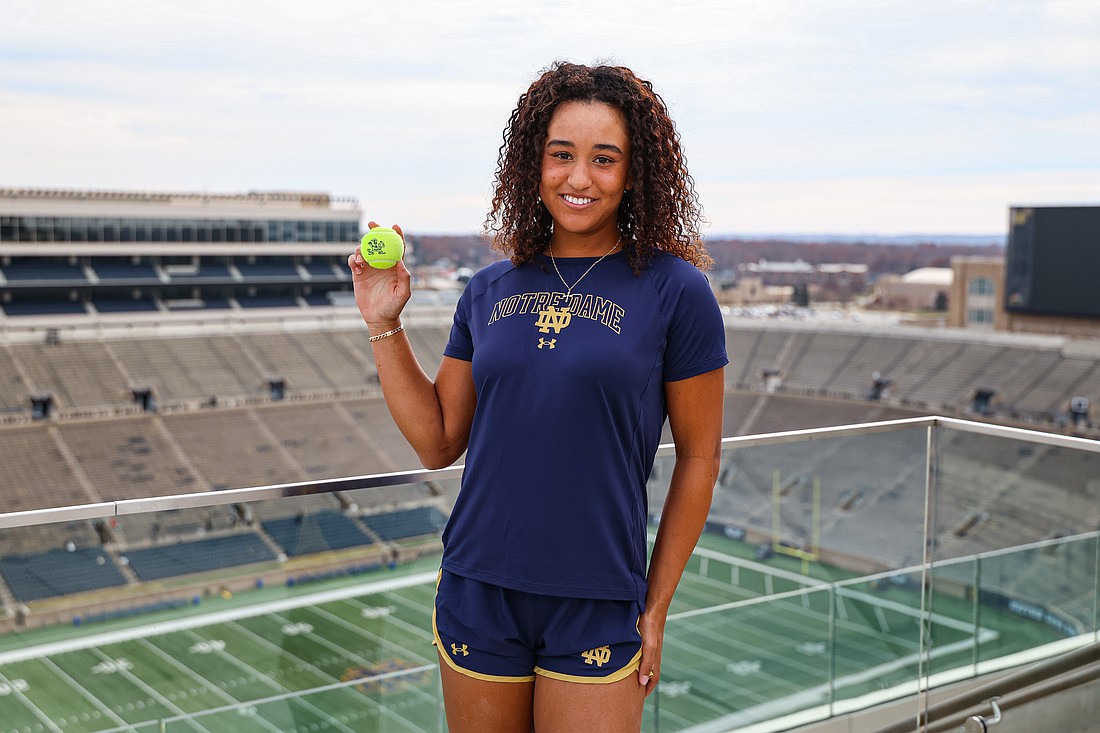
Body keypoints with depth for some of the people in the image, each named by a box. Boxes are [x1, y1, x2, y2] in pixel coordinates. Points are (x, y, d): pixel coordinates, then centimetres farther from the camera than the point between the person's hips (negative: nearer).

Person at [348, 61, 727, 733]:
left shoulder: (674, 292, -6)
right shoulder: (490, 292, 5)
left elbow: (699, 457, -1)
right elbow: (438, 442, 7)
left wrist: (657, 608, 0)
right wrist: (385, 326, 1)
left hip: (597, 606, -3)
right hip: (478, 595, 4)